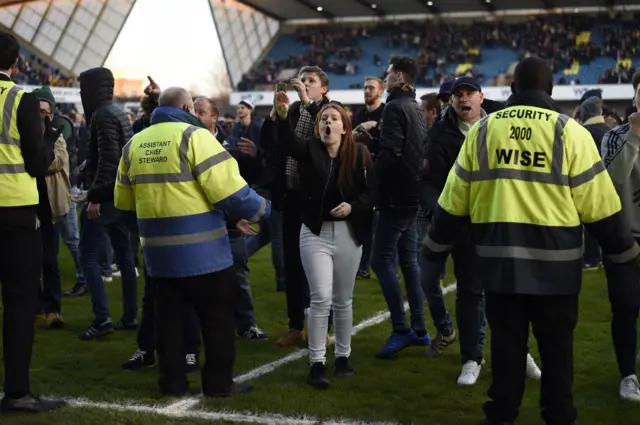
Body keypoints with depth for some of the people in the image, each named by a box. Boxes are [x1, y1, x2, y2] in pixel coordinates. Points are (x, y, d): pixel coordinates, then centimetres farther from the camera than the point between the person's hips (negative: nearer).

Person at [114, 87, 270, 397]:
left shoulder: (133, 144, 9)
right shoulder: (193, 136, -11)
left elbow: (124, 202, 15)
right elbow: (229, 189, -16)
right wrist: (259, 209, 1)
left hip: (159, 251, 6)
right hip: (203, 250, -5)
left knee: (169, 317, 14)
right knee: (217, 317, 7)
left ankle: (173, 381, 17)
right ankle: (218, 383, 11)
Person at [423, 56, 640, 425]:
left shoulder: (482, 129, 4)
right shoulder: (569, 131, -4)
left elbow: (454, 200, 9)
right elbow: (598, 204, -3)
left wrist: (436, 245, 22)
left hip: (500, 257, 2)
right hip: (554, 260, -2)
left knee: (505, 340, 11)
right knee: (556, 344, 10)